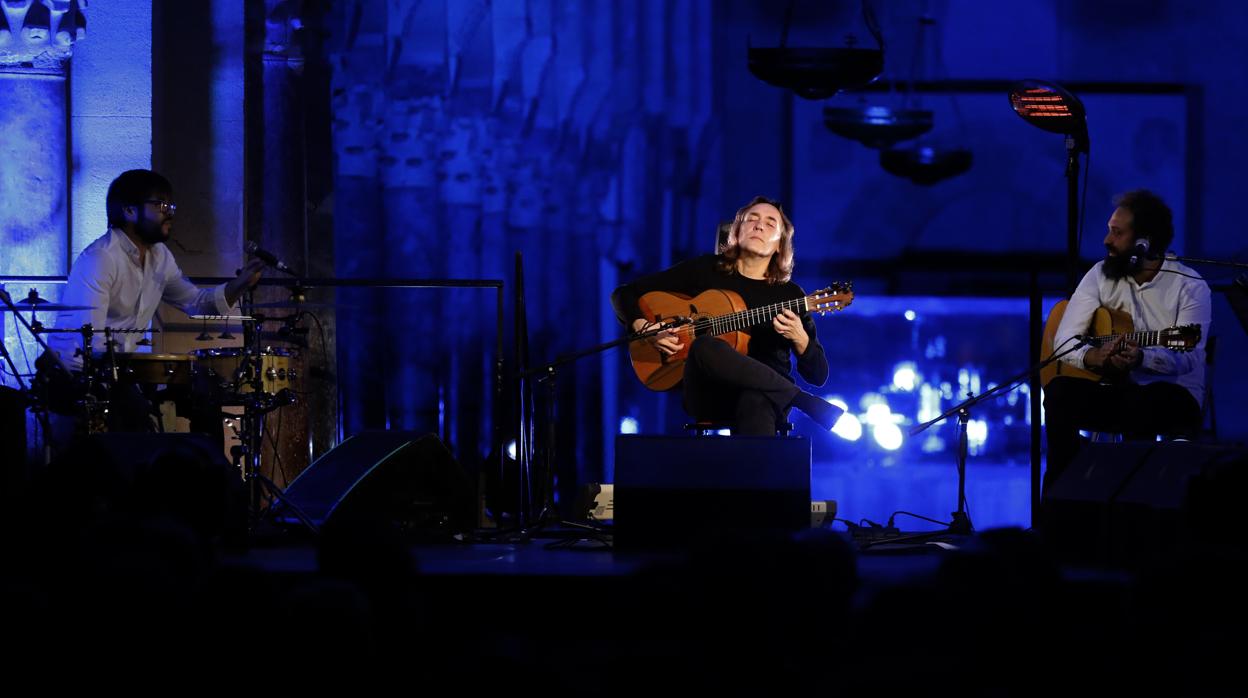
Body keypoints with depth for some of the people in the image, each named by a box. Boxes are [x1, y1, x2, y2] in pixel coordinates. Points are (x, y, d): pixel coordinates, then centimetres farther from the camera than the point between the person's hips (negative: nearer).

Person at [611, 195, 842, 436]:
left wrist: (799, 339, -10)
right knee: (704, 347, -37)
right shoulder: (704, 270, 12)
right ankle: (804, 400, -27)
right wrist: (645, 329, -5)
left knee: (755, 400, -42)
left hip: (768, 392, -1)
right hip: (708, 395, 1)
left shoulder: (790, 295, 12)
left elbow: (818, 376, 10)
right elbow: (625, 294, 15)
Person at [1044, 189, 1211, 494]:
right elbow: (1063, 339, 0)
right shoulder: (1101, 275, 4)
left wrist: (1142, 357, -41)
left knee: (1151, 398, -39)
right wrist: (1091, 357, -25)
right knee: (1060, 389, -25)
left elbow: (1187, 356, -20)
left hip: (1173, 398, -4)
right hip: (1115, 392, 4)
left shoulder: (1190, 286, -8)